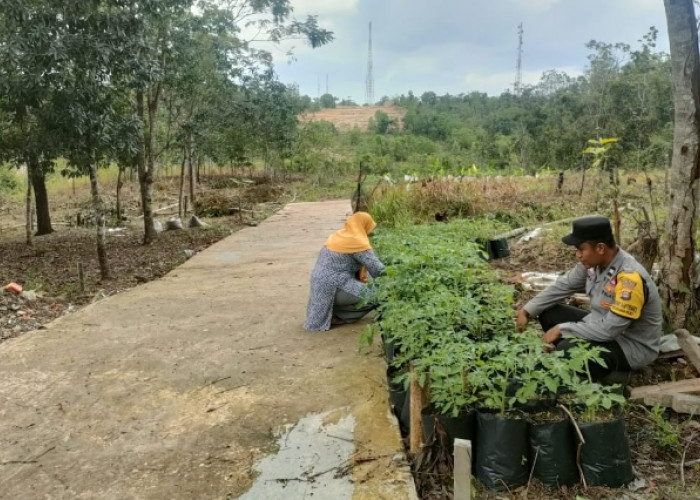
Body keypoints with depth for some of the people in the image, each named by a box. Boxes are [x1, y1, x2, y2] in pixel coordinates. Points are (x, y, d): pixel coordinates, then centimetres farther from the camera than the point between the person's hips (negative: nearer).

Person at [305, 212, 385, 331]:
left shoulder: (340, 235, 13)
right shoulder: (358, 242, -14)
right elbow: (377, 270, -15)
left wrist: (364, 280, 20)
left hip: (322, 284, 9)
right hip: (333, 288, -9)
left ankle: (329, 311, 12)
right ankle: (336, 315, -4)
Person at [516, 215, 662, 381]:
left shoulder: (630, 278, -31)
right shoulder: (594, 261, -7)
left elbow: (609, 329, -32)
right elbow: (563, 285, 5)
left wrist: (562, 329, -24)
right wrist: (527, 311, -2)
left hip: (632, 346, -8)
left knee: (567, 349, -30)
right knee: (548, 313, 3)